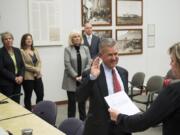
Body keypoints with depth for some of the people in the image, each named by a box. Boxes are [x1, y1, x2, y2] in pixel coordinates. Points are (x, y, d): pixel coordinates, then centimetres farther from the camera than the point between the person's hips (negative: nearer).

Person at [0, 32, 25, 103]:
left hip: (17, 82, 5)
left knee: (17, 103, 7)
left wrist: (21, 76, -7)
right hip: (6, 84, -5)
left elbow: (22, 65, 10)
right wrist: (14, 78, -15)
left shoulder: (17, 50, 8)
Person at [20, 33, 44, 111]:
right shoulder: (21, 51, -7)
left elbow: (39, 62, 8)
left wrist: (38, 70, -10)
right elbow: (23, 65, -13)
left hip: (38, 76, 6)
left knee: (40, 95, 6)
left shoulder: (35, 50, 14)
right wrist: (35, 69, -14)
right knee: (28, 96, 6)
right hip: (28, 77, -6)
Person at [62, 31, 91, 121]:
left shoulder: (85, 48, 8)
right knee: (72, 101, 3)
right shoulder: (67, 49, -1)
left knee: (82, 101, 7)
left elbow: (89, 63, 1)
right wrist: (76, 76, -14)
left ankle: (83, 120, 17)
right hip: (71, 80, -2)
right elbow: (67, 65, -8)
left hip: (83, 80, 2)